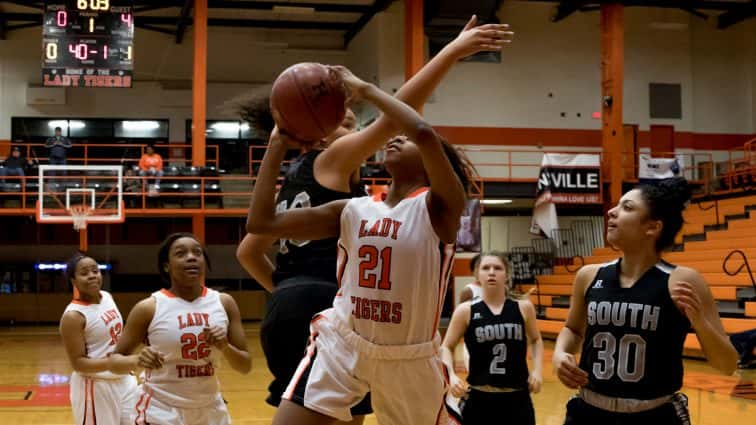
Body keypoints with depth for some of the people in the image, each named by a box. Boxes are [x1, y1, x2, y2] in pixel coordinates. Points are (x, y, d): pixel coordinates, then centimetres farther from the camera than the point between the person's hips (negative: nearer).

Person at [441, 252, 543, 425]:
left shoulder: (523, 307, 0)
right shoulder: (466, 310, -4)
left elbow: (536, 340, 17)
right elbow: (446, 347, 3)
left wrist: (537, 370, 2)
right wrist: (452, 376, -14)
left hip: (517, 398, 1)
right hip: (480, 399, -1)